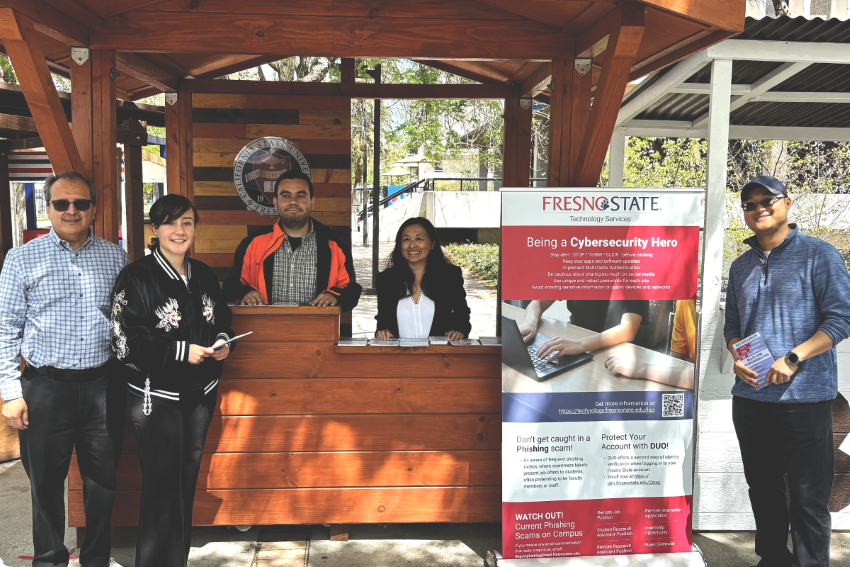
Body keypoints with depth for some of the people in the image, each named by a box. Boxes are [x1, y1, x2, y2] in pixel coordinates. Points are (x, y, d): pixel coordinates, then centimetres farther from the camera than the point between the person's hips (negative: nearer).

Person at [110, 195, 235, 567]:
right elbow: (124, 342, -15)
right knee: (161, 487, 0)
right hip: (156, 397, -6)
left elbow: (222, 317, 19)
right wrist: (181, 351, -19)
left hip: (200, 394, 6)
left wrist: (223, 341, -3)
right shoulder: (136, 277, -11)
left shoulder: (203, 275, 7)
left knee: (186, 483, 15)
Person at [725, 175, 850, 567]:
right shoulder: (741, 267, 15)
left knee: (807, 498, 0)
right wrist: (736, 358, -1)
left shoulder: (819, 255, -2)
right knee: (763, 489, 15)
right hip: (749, 398, 6)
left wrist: (793, 359, -18)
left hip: (804, 397, -5)